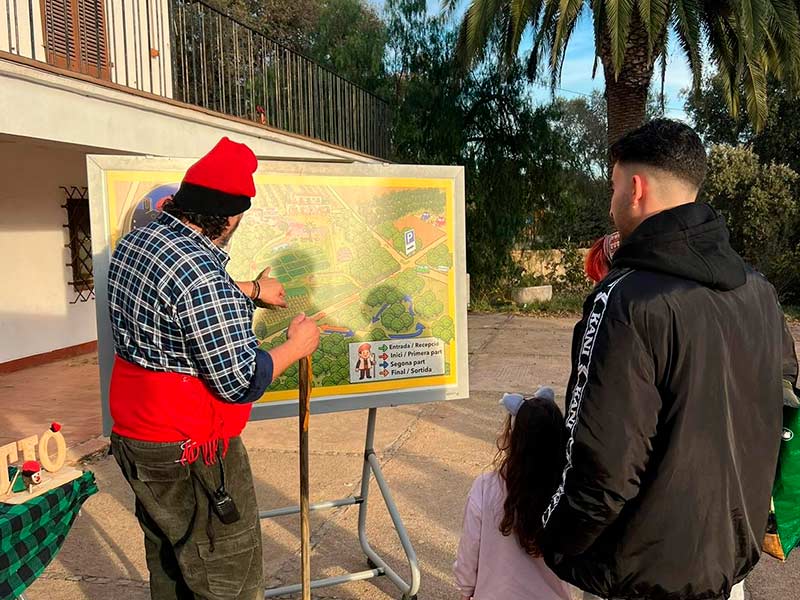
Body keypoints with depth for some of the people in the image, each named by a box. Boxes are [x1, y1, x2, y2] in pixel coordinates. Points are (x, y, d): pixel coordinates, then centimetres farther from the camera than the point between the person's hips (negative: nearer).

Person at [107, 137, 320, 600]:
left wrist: (252, 292, 28)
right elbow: (243, 382, -24)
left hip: (133, 436, 10)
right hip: (190, 454, -9)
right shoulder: (202, 274, -27)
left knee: (167, 561, 26)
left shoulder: (135, 241, 3)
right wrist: (298, 344, -9)